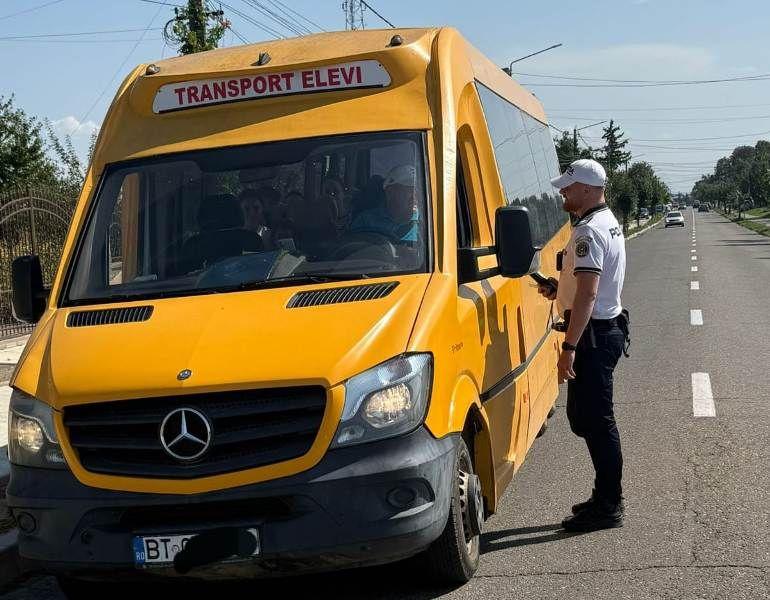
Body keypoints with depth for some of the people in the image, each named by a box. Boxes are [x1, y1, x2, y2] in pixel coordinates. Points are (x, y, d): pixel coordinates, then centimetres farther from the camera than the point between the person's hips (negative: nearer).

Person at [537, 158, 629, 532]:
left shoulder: (589, 232, -18)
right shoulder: (609, 224, 16)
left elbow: (587, 295, -25)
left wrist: (570, 346, -25)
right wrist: (560, 288, 16)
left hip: (594, 334, -11)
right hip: (609, 327, 11)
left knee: (594, 421, -5)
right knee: (588, 416, 16)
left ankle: (607, 508, 1)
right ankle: (606, 498, 24)